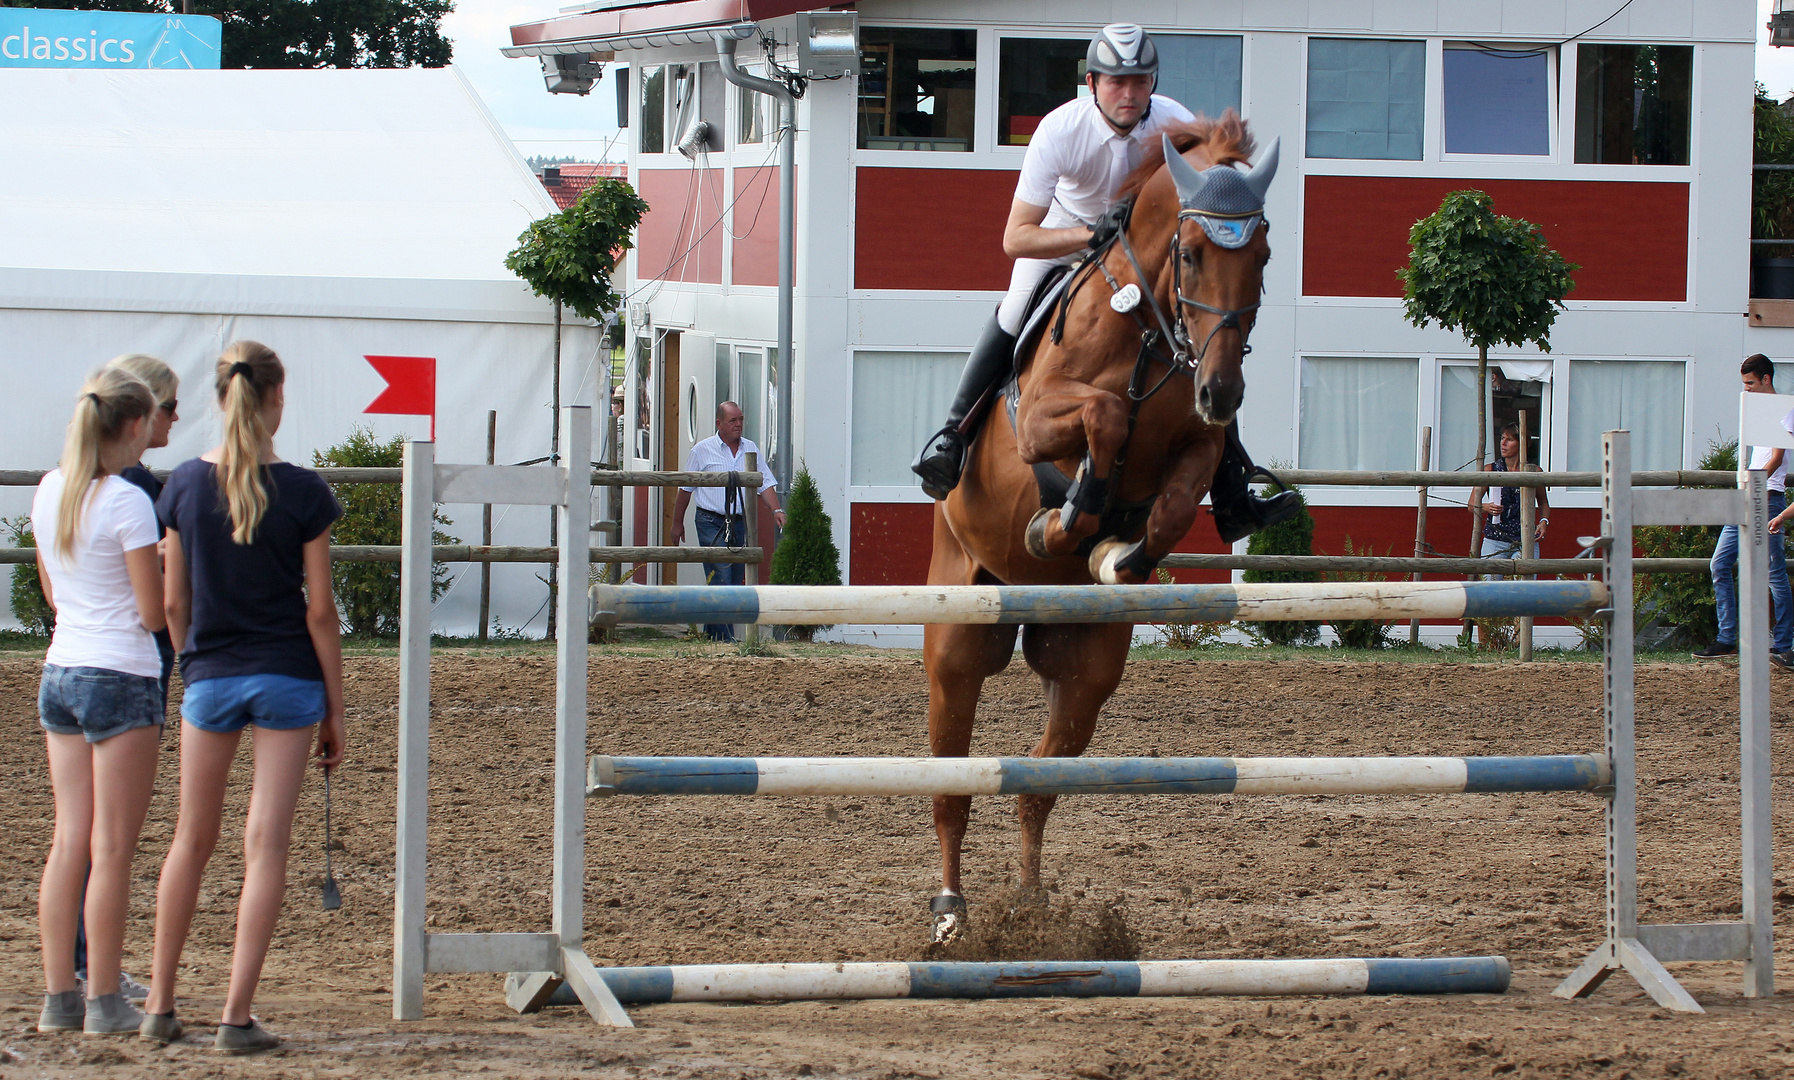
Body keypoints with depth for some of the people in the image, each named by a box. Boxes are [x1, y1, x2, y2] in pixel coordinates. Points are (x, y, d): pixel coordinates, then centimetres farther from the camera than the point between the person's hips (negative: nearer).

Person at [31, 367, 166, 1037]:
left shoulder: (49, 493, 7)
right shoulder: (128, 504, -15)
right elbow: (155, 613, -12)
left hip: (59, 673, 7)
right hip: (121, 679, -7)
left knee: (69, 842, 10)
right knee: (112, 849, -1)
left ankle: (59, 997, 11)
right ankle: (104, 1001, 2)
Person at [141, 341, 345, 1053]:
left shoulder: (186, 486, -3)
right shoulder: (302, 493, -9)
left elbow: (174, 603, 2)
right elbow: (319, 610, -7)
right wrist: (335, 711, 1)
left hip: (211, 678, 2)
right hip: (288, 676, -2)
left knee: (193, 840, 16)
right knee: (267, 846, 1)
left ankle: (160, 1005, 19)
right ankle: (237, 1016, -3)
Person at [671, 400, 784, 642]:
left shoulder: (750, 449, 11)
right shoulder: (703, 450, 1)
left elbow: (765, 484, 12)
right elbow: (686, 488, 8)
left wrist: (776, 510, -5)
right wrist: (677, 523, 10)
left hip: (740, 522, 4)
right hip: (712, 523, -4)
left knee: (735, 582, 6)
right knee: (720, 580, -12)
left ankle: (710, 632, 16)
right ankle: (724, 637, -16)